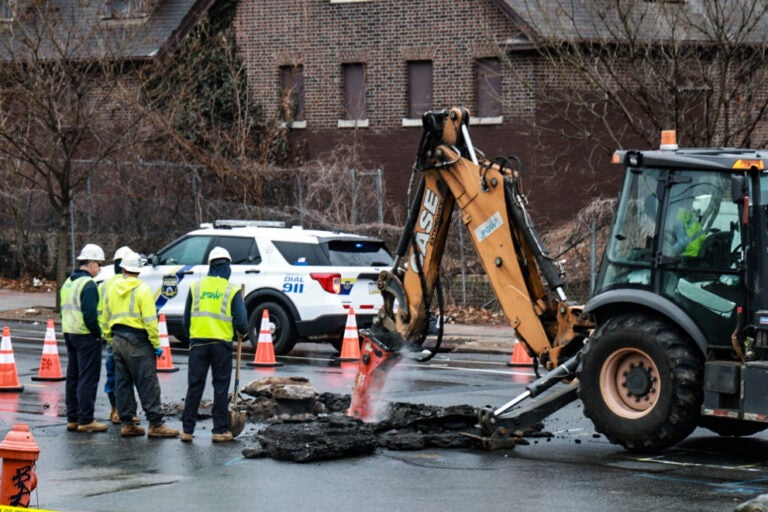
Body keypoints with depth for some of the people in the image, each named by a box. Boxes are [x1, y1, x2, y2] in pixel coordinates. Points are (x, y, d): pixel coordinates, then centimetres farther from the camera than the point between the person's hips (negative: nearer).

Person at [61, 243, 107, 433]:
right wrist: (97, 333, -11)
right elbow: (90, 315, -23)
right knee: (88, 379, -5)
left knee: (73, 377, 13)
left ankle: (72, 418, 17)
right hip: (86, 337, -9)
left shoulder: (68, 282, 14)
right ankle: (85, 420, -4)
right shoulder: (88, 284, -16)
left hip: (69, 333, 9)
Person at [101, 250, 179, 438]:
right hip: (137, 342, -6)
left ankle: (126, 423, 12)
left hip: (117, 340, 6)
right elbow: (150, 320, -15)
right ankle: (155, 424, -6)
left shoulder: (111, 289, 10)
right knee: (148, 384, -5)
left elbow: (106, 318, 15)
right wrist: (156, 344, -10)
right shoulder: (142, 290, -10)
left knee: (122, 383, 11)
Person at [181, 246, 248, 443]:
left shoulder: (195, 287, 5)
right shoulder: (232, 291, -3)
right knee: (220, 387, 5)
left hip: (198, 341, 2)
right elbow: (241, 322, -5)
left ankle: (187, 429, 5)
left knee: (194, 386, 5)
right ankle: (220, 430, 6)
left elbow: (186, 318, 9)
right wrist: (242, 332, 16)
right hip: (221, 343, -2)